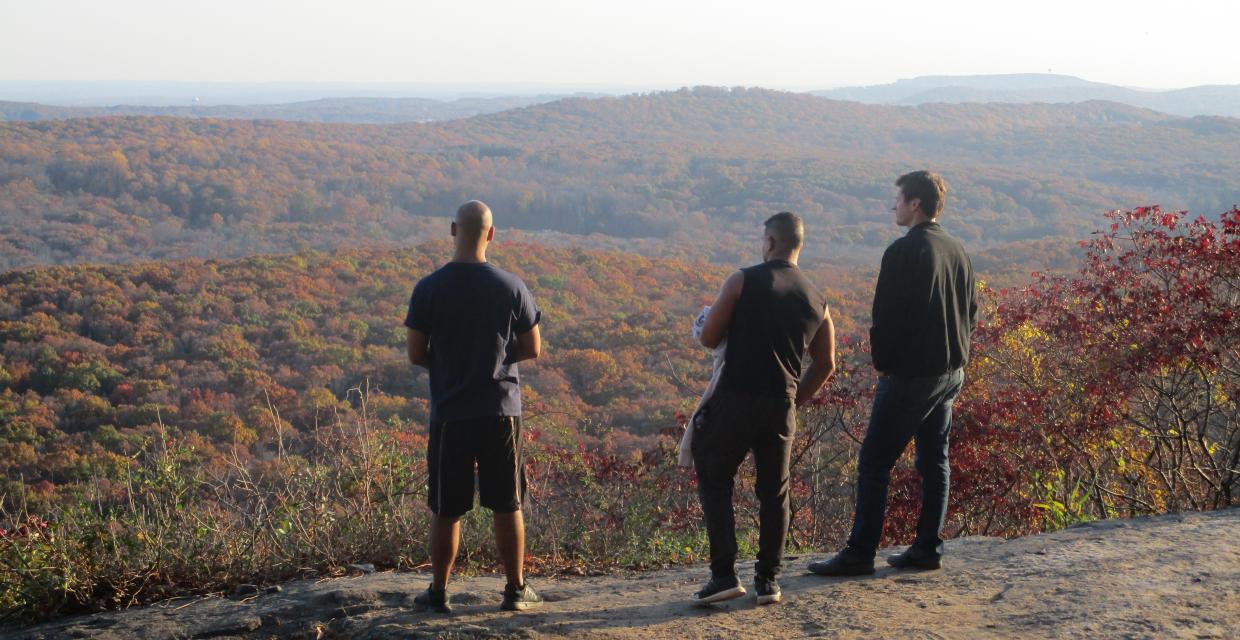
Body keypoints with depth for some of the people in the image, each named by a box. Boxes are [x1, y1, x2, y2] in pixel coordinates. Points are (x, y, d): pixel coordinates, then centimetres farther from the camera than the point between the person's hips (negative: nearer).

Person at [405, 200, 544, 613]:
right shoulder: (511, 287, -4)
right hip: (500, 410, 0)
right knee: (507, 506, 9)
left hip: (449, 413, 0)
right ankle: (516, 590, 16)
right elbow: (532, 349, 3)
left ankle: (439, 592, 16)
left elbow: (416, 355, -2)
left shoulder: (429, 289, -6)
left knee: (445, 510, 8)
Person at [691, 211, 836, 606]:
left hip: (735, 399, -4)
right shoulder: (817, 301, 10)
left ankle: (724, 575, 1)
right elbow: (825, 365, 15)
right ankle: (768, 580, 15)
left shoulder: (744, 281, -4)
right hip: (781, 406, 4)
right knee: (774, 492, 14)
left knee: (714, 483, 8)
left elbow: (708, 339, -2)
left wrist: (714, 327, 21)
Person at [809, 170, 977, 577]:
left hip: (910, 373, -8)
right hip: (951, 372, 8)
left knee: (875, 461, -4)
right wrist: (953, 356, 18)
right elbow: (970, 312, 16)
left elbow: (887, 314, -17)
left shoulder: (904, 251, -16)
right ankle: (928, 548, 16)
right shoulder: (957, 251, 10)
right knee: (934, 460, 13)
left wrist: (882, 362, -4)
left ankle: (860, 554, -4)